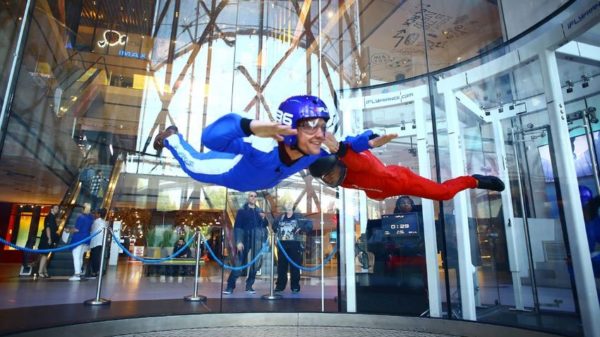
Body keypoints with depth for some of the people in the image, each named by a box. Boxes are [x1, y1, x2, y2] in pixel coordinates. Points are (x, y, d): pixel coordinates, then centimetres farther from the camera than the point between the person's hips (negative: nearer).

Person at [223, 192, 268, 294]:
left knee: (255, 264, 5)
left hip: (257, 240, 3)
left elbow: (264, 226, 15)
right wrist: (238, 241, -12)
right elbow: (237, 227, -3)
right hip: (245, 240, -3)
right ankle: (230, 286, 4)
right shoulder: (242, 210, 3)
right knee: (238, 263, -3)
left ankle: (249, 286, 16)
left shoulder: (260, 211, 13)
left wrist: (263, 219, -6)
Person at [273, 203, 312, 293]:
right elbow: (274, 226, 27)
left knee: (294, 267, 1)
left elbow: (309, 225, -7)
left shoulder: (298, 217, 1)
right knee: (281, 266, 9)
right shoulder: (281, 217, 12)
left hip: (294, 245, -4)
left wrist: (301, 229, -21)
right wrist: (276, 229, 7)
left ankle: (295, 287, 11)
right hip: (282, 245, 4)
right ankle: (280, 285, 20)